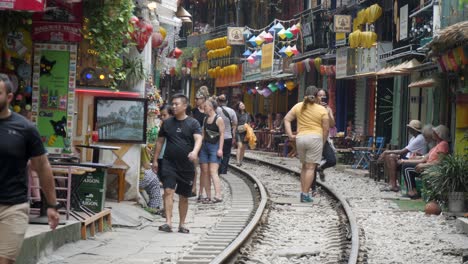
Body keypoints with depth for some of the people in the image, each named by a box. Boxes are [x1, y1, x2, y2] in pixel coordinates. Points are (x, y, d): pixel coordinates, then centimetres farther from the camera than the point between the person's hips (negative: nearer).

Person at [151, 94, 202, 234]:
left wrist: (195, 151, -36)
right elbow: (160, 141, 14)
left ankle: (182, 224, 21)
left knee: (184, 196, 9)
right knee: (168, 191, -16)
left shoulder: (192, 123, -1)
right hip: (169, 163, 1)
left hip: (186, 165, -1)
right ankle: (168, 222, -21)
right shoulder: (167, 123, 7)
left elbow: (198, 139, -15)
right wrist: (155, 160, 10)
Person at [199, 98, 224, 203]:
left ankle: (218, 195, -20)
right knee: (205, 172, 4)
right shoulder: (205, 119, 14)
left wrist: (220, 149, -15)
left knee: (213, 171, -16)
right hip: (205, 146, 7)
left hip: (214, 146, -7)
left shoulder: (219, 119, -7)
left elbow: (222, 134, -10)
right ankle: (208, 196, 8)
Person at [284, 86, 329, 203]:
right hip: (315, 138, -4)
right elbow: (326, 129, -3)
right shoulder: (322, 110, -2)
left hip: (300, 138, 4)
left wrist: (290, 134, 1)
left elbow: (287, 119, 5)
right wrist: (323, 142, 8)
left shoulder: (298, 106, 9)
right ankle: (305, 194, -7)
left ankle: (302, 192, 13)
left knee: (305, 166, 18)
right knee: (311, 167, -3)